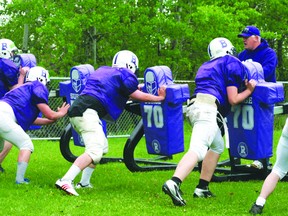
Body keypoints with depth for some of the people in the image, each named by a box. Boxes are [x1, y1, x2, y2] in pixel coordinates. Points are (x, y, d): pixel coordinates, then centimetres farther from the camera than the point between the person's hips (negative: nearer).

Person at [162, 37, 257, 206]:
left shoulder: (207, 66, 31)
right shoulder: (232, 64, 8)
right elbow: (233, 99, 3)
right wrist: (249, 91, 19)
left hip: (195, 107, 9)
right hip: (207, 109, -9)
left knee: (217, 146, 24)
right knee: (198, 149, -22)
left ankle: (202, 188, 19)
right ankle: (174, 183, -42)